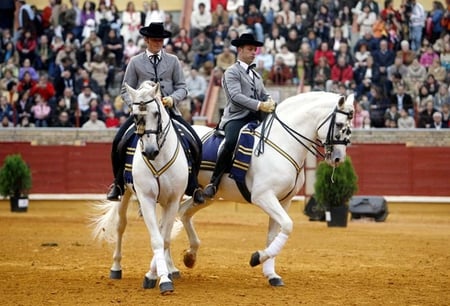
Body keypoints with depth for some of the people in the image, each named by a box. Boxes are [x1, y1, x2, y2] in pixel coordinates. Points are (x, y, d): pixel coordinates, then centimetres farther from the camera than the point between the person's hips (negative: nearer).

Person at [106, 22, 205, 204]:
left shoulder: (173, 61, 12)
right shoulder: (136, 62, 9)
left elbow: (182, 87, 8)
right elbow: (126, 91, 8)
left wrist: (173, 98, -14)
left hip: (169, 110, 1)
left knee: (195, 143, -16)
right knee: (119, 141, -22)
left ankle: (192, 186, -1)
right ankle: (118, 183, -3)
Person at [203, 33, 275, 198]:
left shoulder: (256, 75, 28)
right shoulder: (232, 72, 3)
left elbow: (264, 95, 21)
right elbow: (236, 96, -13)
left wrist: (270, 102, -5)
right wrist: (259, 105, -25)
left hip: (255, 119, 7)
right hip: (236, 118, -7)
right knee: (231, 143, -34)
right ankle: (214, 183, -25)